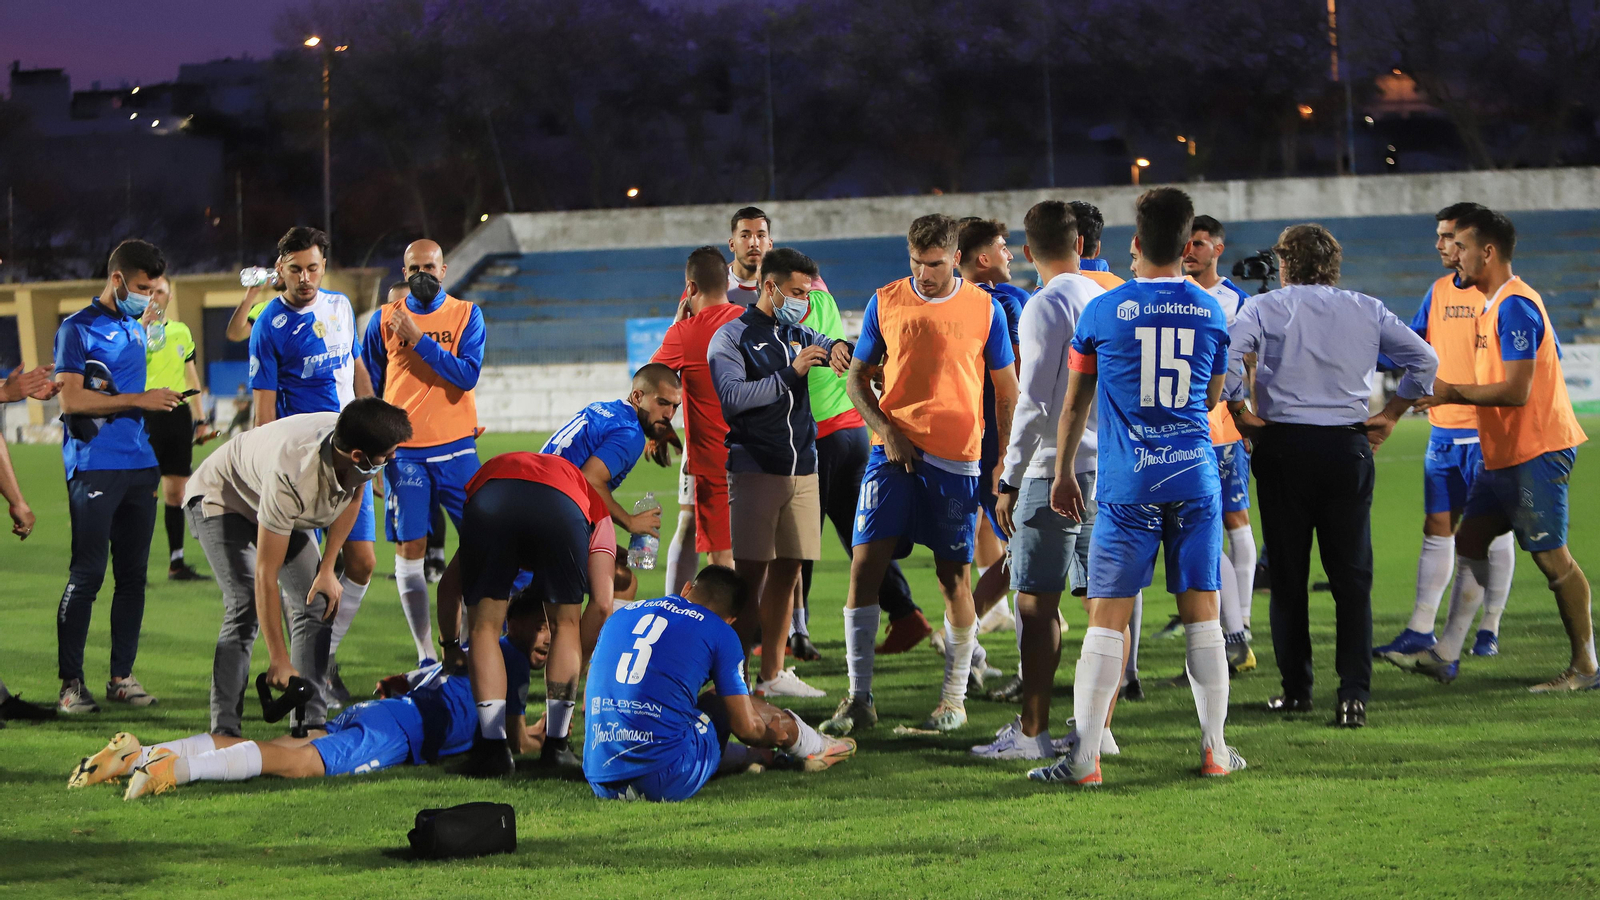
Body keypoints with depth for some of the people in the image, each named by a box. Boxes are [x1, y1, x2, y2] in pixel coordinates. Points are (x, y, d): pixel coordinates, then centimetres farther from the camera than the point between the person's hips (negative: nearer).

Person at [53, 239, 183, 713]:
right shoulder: (78, 329, -4)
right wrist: (139, 400, -15)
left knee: (133, 574, 6)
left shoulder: (137, 330, 20)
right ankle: (71, 682, -3)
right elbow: (72, 399, -13)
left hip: (139, 467, 7)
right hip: (94, 468, -7)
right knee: (87, 575, -7)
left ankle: (122, 675, 11)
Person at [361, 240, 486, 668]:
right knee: (409, 549, -2)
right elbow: (367, 387, 14)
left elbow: (467, 375, -9)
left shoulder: (466, 314, 4)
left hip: (456, 448, -1)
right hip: (403, 451, 1)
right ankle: (425, 653, 3)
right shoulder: (384, 319, 7)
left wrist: (419, 339, -14)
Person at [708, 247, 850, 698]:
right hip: (753, 470, -6)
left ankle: (772, 674, 12)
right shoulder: (732, 337, -3)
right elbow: (731, 397, -14)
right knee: (750, 573, -8)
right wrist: (790, 374, -20)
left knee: (787, 572, 6)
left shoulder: (797, 335, 16)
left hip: (802, 470, 6)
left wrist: (839, 348, -13)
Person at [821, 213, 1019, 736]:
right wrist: (886, 430, -5)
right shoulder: (884, 302, 5)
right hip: (894, 452, 1)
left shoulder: (984, 310, 2)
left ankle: (955, 699, 15)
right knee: (865, 564, -8)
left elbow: (1007, 392, 7)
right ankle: (858, 700, -2)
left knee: (953, 574, 2)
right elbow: (857, 378, 11)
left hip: (956, 457, -1)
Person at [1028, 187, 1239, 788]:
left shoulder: (1102, 312, -2)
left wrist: (1062, 474, 20)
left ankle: (1084, 757, -5)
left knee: (1106, 620, -3)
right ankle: (1215, 749, 12)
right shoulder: (1211, 311, 5)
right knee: (1201, 617, 8)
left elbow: (1075, 404, 8)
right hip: (1197, 480, 2)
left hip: (1127, 486, -2)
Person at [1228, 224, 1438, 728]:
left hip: (1281, 445, -1)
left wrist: (1240, 413, -4)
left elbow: (1225, 355, -14)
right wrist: (1390, 416, 10)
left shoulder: (1265, 307, 1)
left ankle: (1296, 689, 11)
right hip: (1348, 445, 2)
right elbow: (1423, 359, 6)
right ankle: (1354, 695, -7)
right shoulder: (1367, 311, 9)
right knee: (1352, 577, 3)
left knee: (1288, 576, 8)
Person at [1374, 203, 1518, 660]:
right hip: (1443, 430, 6)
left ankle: (1489, 631, 10)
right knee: (1437, 529, 6)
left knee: (1494, 529, 2)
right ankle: (1420, 630, 8)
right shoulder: (1439, 292, 12)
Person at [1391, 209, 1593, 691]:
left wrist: (1452, 393, -15)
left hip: (1536, 452, -11)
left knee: (1550, 555, -5)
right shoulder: (1495, 304, 14)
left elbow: (1516, 391, -23)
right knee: (1470, 542, 9)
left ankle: (1586, 666, 3)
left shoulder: (1515, 306, -18)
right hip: (1502, 453, 11)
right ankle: (1446, 656, 11)